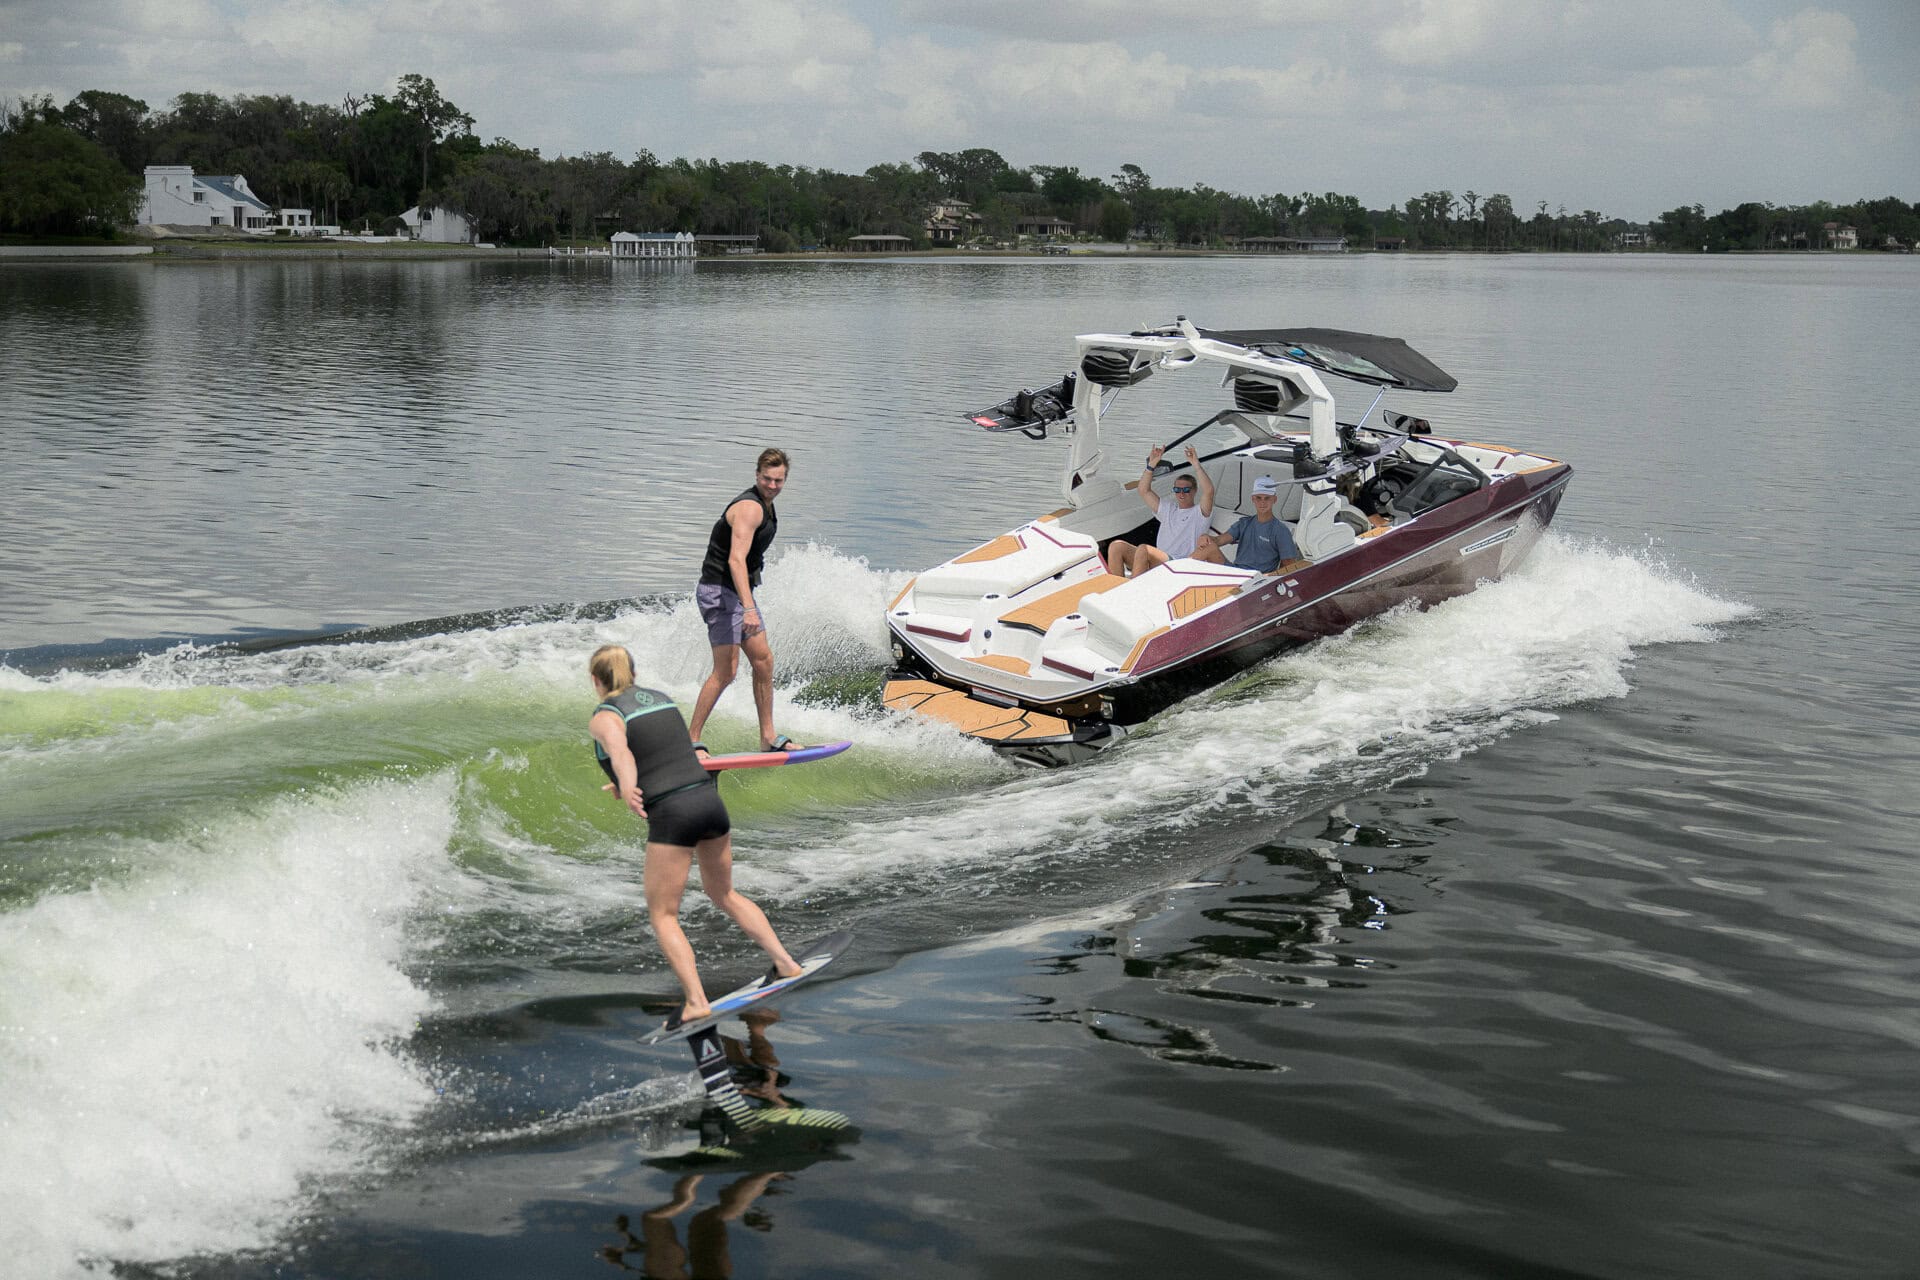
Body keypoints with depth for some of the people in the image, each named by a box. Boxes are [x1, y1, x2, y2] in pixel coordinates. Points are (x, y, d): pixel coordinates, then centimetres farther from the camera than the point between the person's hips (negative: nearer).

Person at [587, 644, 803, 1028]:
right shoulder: (662, 698, 17)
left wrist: (628, 789, -43)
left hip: (671, 813, -6)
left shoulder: (603, 717, -3)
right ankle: (785, 963, 23)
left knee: (663, 916, 6)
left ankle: (696, 1002, -5)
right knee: (725, 894, 26)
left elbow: (621, 752, -26)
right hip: (710, 798, 6)